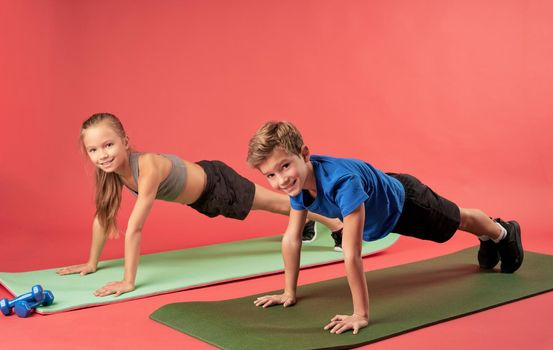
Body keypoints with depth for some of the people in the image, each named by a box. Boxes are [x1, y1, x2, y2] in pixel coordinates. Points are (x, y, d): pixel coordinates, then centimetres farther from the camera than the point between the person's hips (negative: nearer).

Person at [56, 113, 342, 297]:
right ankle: (305, 226, 61)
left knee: (280, 203, 15)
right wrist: (91, 263, -1)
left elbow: (134, 228, -44)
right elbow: (102, 217, -6)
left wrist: (128, 281, -44)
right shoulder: (110, 171, -19)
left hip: (218, 184, -7)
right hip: (200, 197, 7)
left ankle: (337, 224, 40)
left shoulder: (148, 167, -42)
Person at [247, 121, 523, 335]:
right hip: (380, 215, 6)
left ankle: (503, 232, 59)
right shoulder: (298, 182, -27)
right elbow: (291, 239, -17)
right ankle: (488, 240, 65)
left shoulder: (342, 181, -50)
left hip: (403, 201, -6)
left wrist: (360, 315, -47)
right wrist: (289, 293, -13)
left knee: (460, 221, 25)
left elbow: (352, 254, -50)